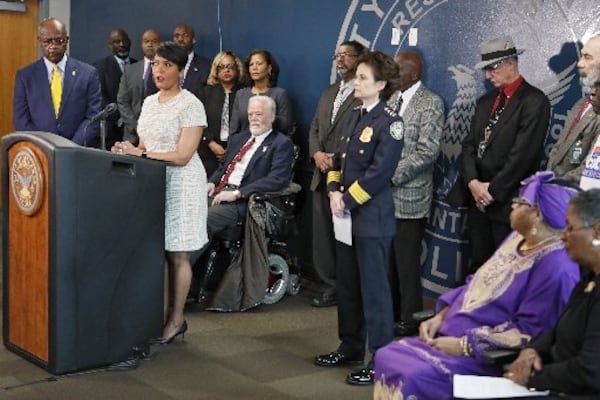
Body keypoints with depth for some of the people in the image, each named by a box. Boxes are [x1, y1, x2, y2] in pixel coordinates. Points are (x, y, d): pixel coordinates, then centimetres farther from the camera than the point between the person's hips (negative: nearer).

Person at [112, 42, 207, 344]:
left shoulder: (190, 105, -10)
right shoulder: (149, 102, 13)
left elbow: (182, 156, -16)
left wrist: (140, 154, -17)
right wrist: (129, 150, -3)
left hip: (181, 184, -7)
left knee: (177, 255, 0)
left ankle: (176, 319, 10)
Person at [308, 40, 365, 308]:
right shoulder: (328, 93, 20)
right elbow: (314, 129, 19)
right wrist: (317, 153, 0)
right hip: (323, 176, 8)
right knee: (322, 233, 11)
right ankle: (328, 284, 22)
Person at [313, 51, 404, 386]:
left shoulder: (390, 122, -12)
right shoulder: (355, 117, 13)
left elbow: (379, 172, -18)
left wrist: (349, 201, -14)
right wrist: (334, 192, -3)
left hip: (372, 216, -8)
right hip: (346, 213, 8)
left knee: (374, 289, -2)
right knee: (346, 284, 16)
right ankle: (351, 346, 29)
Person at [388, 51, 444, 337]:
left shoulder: (430, 103, -7)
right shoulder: (391, 99, 13)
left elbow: (427, 152, -15)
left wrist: (390, 176, -19)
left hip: (408, 196, -6)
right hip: (384, 194, 6)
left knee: (406, 262, 3)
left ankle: (409, 321, 16)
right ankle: (389, 313, 24)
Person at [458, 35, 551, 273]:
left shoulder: (534, 101, -9)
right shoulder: (485, 101, 15)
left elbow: (522, 153, -16)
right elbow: (469, 145, 9)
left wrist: (493, 190, -13)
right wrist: (473, 182, -8)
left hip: (509, 202, -6)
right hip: (479, 200, 6)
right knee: (478, 265, 10)